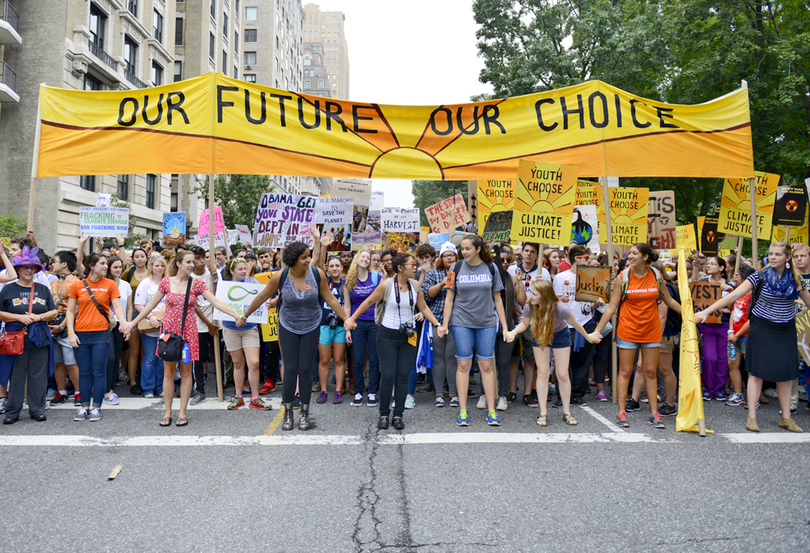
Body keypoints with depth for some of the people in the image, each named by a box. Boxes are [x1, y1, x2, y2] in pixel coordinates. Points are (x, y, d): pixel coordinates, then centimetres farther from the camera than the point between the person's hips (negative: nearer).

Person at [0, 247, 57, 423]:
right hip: (16, 340, -2)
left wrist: (38, 317, -8)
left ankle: (37, 410, 14)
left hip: (40, 340, 2)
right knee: (16, 376, 3)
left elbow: (54, 312, 9)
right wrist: (20, 317, -12)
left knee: (39, 376, 4)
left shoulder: (43, 289, 11)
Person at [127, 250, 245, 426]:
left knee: (185, 373, 4)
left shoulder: (197, 284, 0)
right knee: (168, 372, 5)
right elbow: (151, 305, 9)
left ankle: (182, 412, 14)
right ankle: (167, 413, 15)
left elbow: (216, 302, -7)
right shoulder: (166, 282, 1)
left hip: (188, 332, 0)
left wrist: (237, 316, -18)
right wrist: (133, 322, 10)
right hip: (169, 331, 0)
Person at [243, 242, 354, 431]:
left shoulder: (317, 274, -13)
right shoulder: (280, 277, -14)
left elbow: (330, 299, -2)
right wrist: (245, 315, 9)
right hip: (288, 327, 0)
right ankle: (288, 413, 14)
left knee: (306, 370, 1)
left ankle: (305, 413, 16)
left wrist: (346, 319, -2)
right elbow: (262, 297, 1)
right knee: (290, 369, -1)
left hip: (311, 327, 0)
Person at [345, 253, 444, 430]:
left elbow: (424, 308, 12)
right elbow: (369, 302, 1)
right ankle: (384, 414, 12)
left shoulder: (415, 285, 2)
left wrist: (438, 325, 5)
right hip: (388, 335, -3)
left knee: (403, 376, 3)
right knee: (388, 375, -4)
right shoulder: (386, 285, -10)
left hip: (408, 336, 3)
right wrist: (351, 318, 3)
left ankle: (398, 415, 13)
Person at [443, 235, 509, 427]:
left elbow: (497, 298, 7)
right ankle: (462, 411, 9)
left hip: (487, 323, 0)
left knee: (486, 365, 2)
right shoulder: (457, 268, 2)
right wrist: (445, 324, -2)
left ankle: (491, 410, 10)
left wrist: (505, 326, 5)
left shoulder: (491, 268, 3)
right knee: (464, 365, 1)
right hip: (461, 322, 0)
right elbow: (449, 298, 5)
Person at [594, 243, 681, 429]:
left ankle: (654, 414, 15)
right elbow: (611, 307, -4)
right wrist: (598, 330, -7)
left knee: (650, 372, 7)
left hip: (651, 331, 2)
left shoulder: (656, 275, 0)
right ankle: (621, 413, 10)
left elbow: (669, 301, 14)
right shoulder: (623, 277, -7)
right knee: (625, 372, 2)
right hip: (628, 330, -2)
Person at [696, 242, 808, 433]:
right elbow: (733, 296, -18)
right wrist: (706, 311, -27)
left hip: (786, 330, 3)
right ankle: (752, 417, 3)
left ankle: (786, 418, 18)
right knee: (757, 372, -2)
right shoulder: (759, 277, -11)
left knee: (786, 374, 6)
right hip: (762, 329, -3)